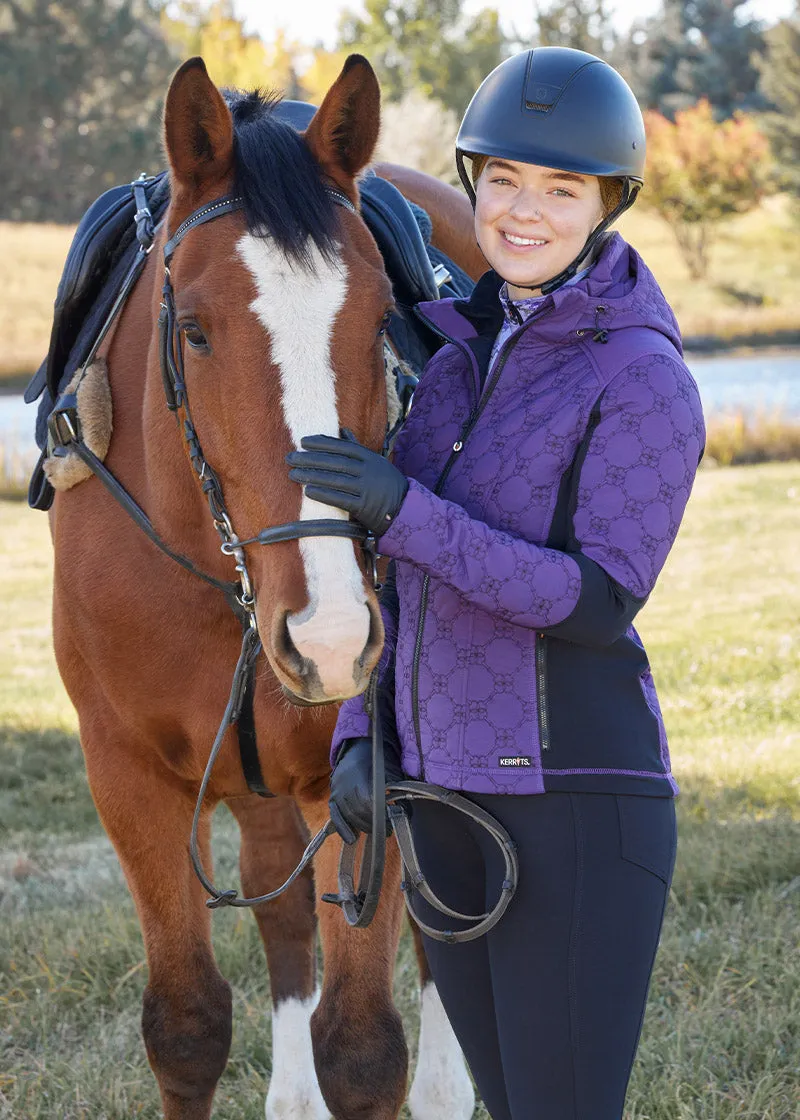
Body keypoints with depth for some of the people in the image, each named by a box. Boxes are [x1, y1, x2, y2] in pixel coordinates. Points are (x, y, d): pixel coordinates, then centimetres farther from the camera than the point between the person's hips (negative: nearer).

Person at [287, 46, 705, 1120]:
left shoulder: (643, 377, -11)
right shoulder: (465, 351, 11)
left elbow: (599, 603, -19)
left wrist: (405, 512, -26)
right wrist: (362, 735, 7)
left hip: (576, 800, -7)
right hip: (443, 798, 8)